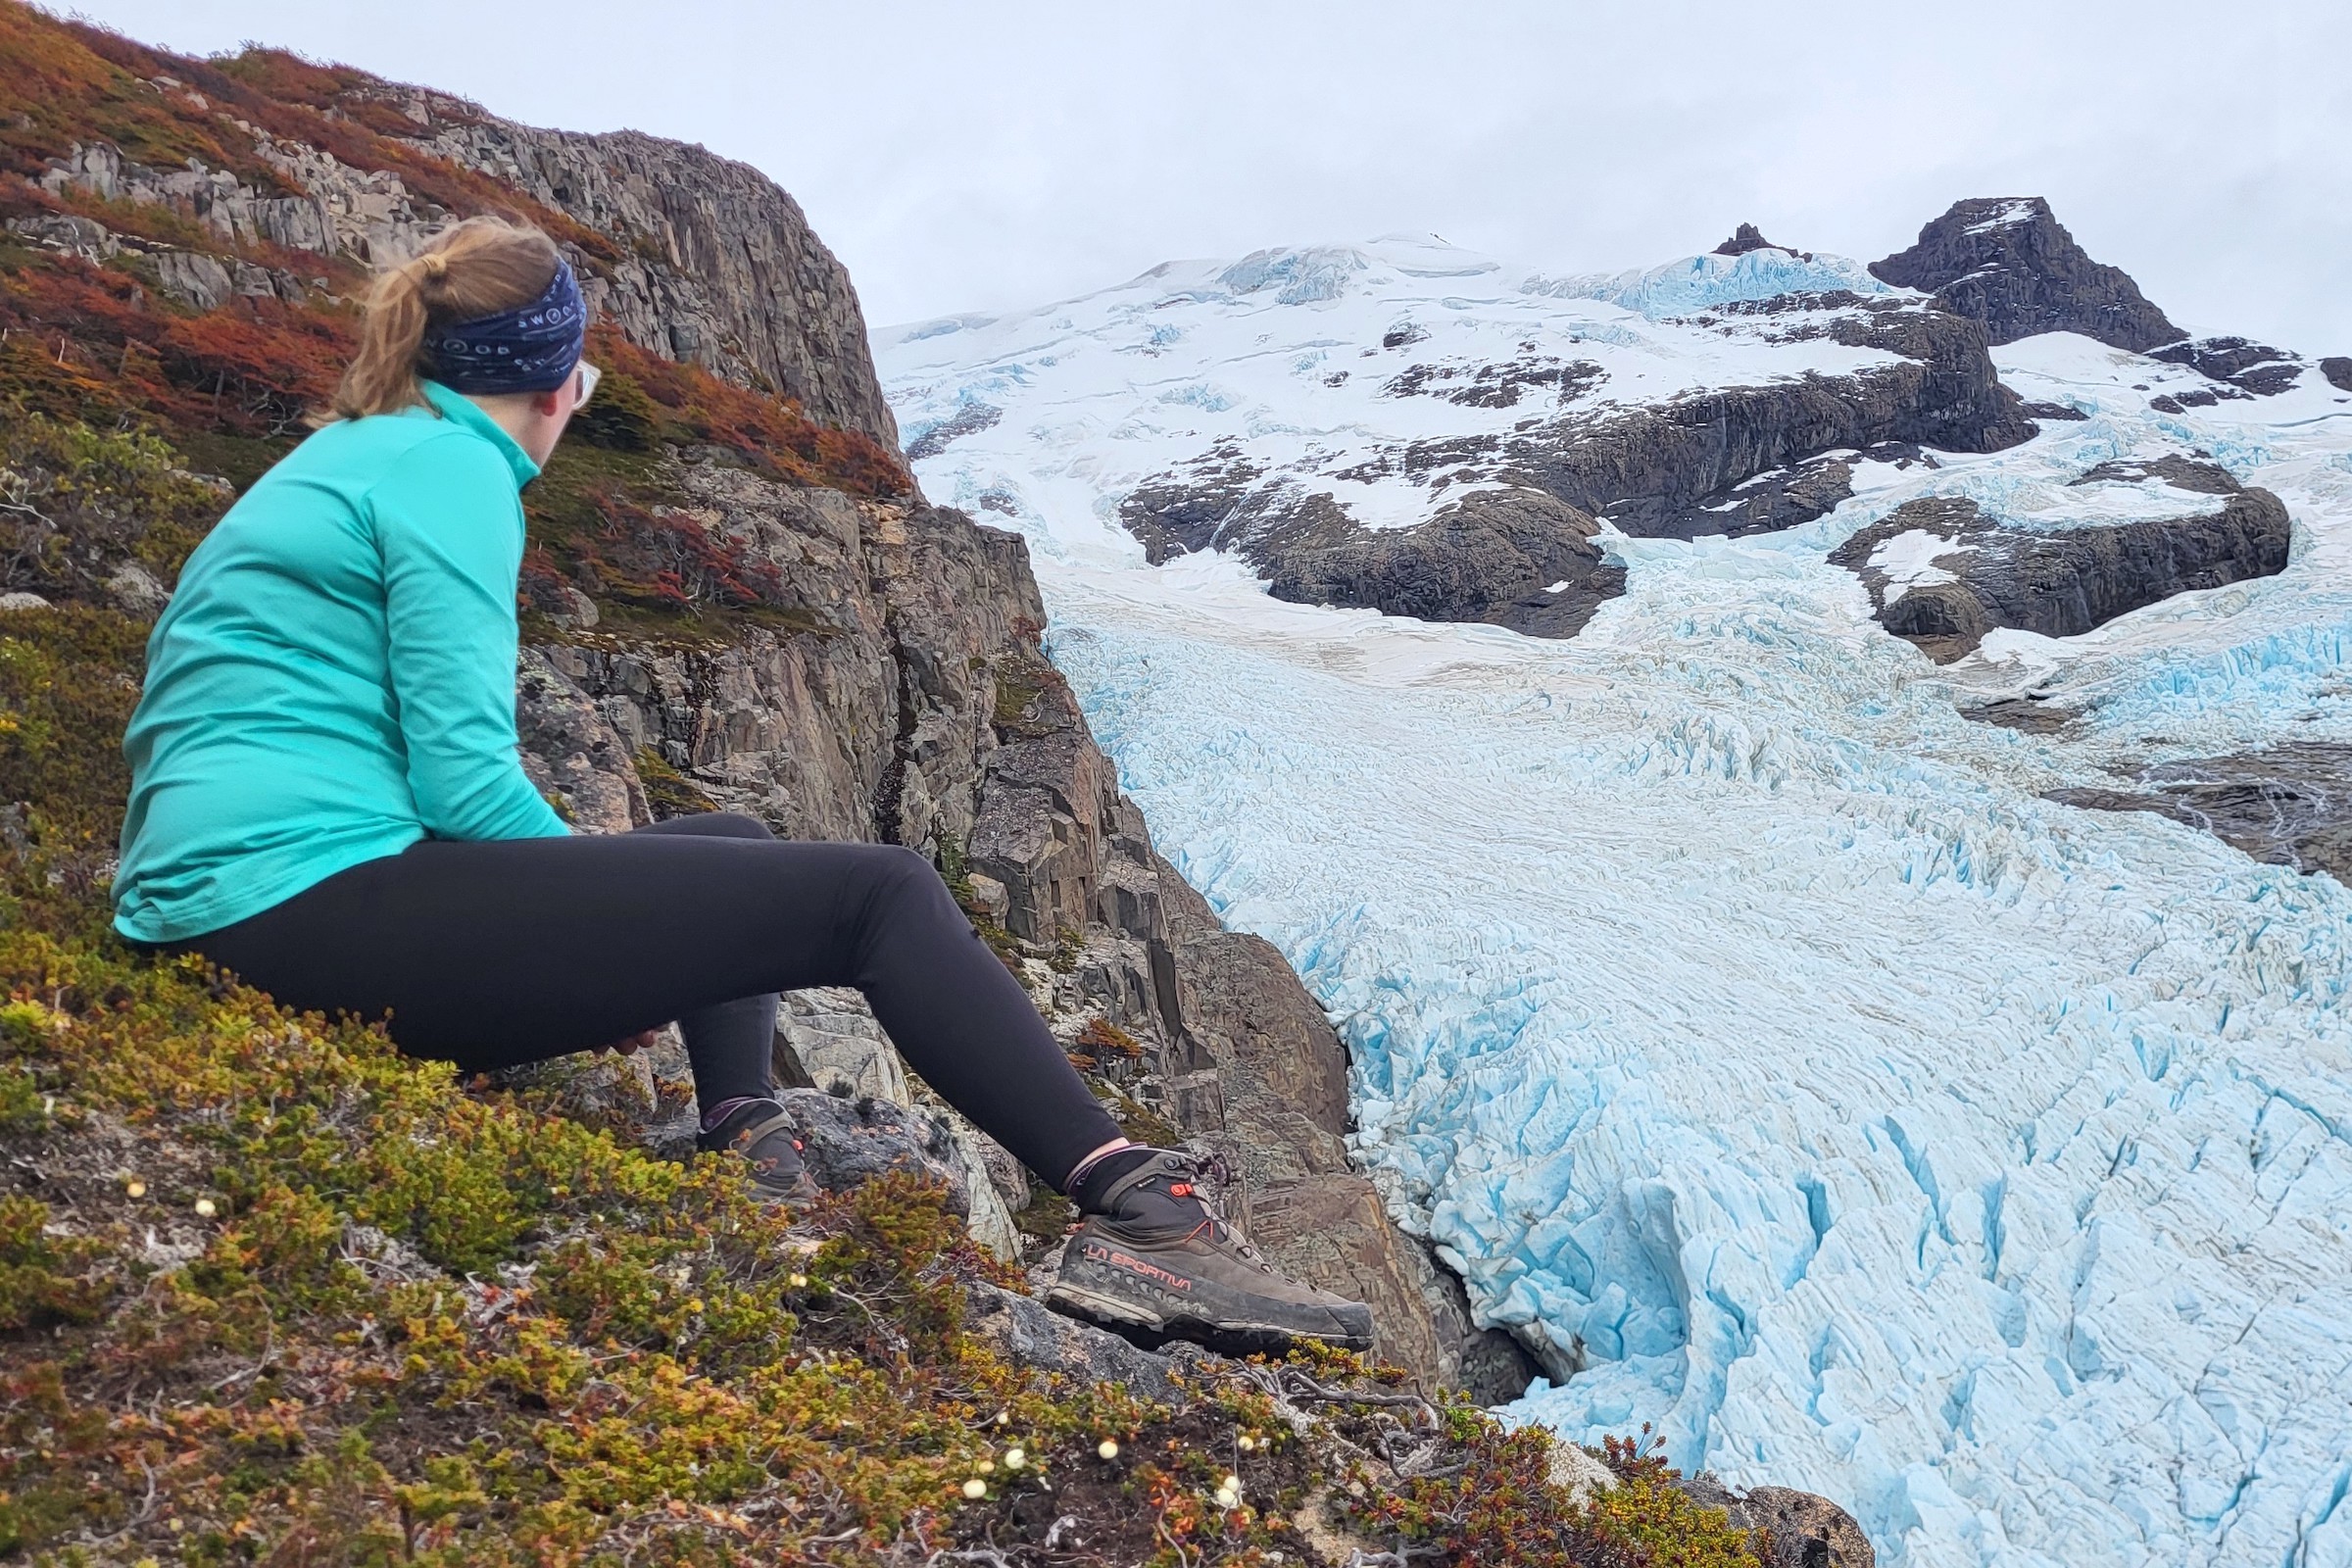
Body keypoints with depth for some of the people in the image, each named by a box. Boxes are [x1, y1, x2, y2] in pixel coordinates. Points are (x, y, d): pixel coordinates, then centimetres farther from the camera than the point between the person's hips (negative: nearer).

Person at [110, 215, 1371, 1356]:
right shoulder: (446, 470, -6)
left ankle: (744, 1145, 5)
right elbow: (464, 779, -17)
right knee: (879, 895, -11)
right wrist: (611, 943, 0)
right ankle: (1142, 1213, -17)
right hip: (324, 901, -10)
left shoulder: (330, 463, 23)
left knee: (730, 844, 24)